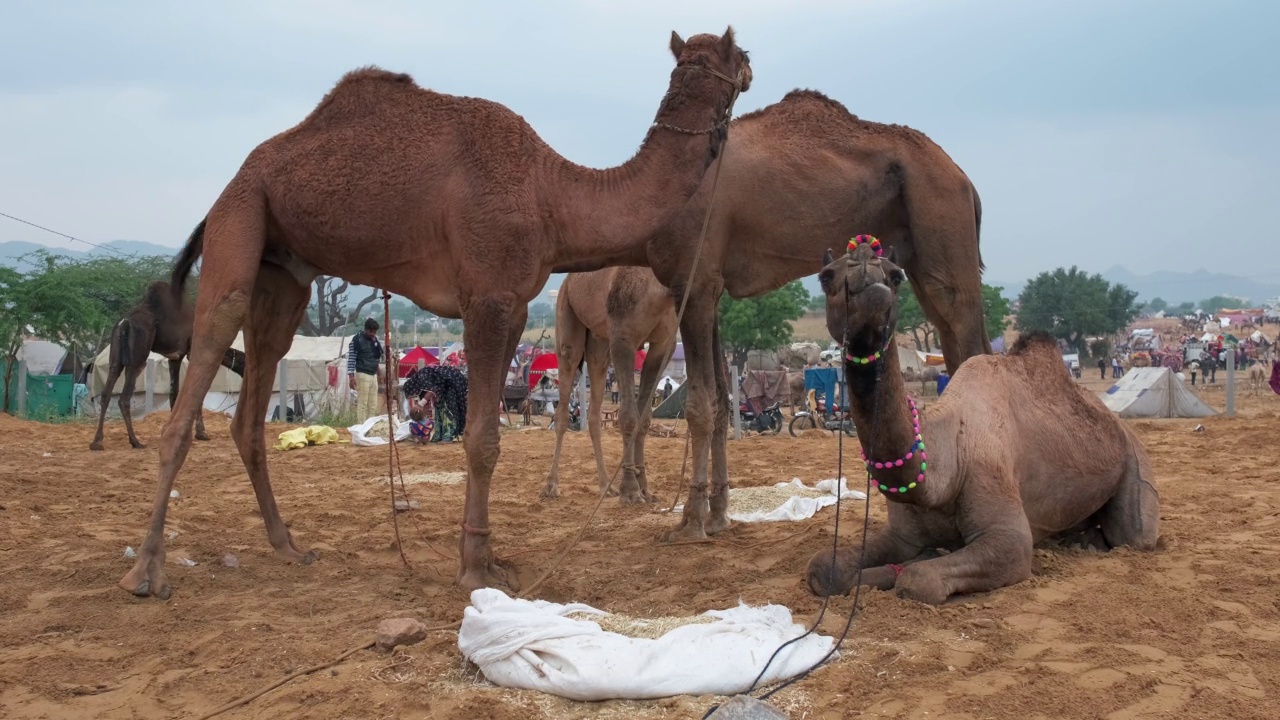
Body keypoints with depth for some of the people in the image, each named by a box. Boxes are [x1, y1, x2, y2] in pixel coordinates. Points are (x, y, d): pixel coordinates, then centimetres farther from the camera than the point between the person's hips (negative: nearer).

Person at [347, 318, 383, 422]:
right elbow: (351, 358, -11)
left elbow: (380, 356, 20)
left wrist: (376, 343, 6)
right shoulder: (357, 340, -8)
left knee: (373, 405, 7)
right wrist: (351, 376, -17)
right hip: (363, 375, -7)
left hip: (374, 375, 7)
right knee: (362, 403, -9)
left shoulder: (375, 339, 12)